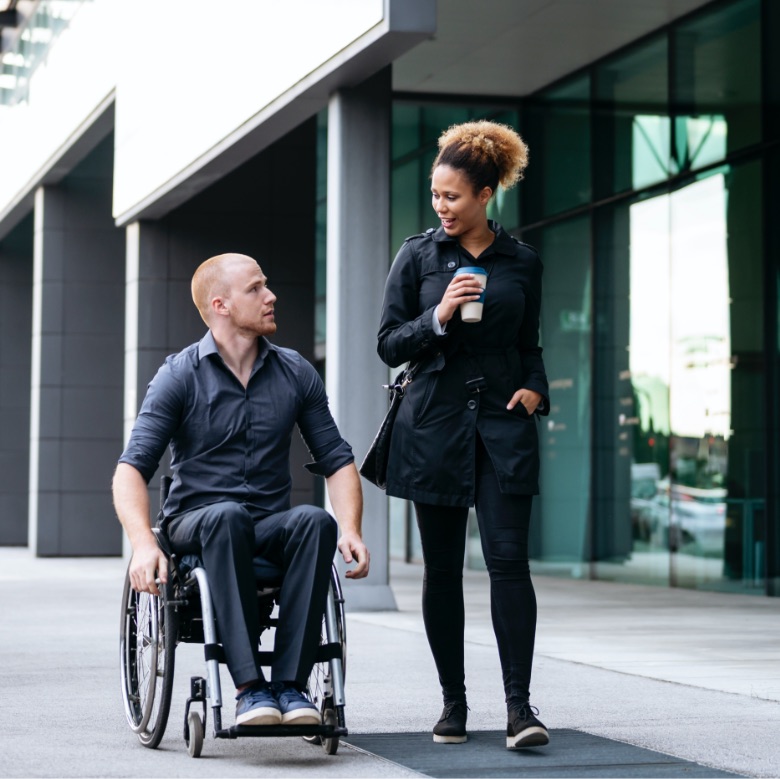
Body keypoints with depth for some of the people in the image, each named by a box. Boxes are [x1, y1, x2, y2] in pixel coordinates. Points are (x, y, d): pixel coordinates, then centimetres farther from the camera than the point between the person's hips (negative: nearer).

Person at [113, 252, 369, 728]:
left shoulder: (296, 374, 9)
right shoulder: (181, 376, -1)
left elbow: (336, 460, 11)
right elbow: (132, 467, -8)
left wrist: (351, 530, -8)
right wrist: (144, 544, -27)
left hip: (272, 526, 3)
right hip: (197, 524, -3)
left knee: (316, 521, -31)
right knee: (228, 515, -37)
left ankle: (291, 684, -34)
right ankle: (250, 687, -40)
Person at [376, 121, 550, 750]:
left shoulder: (523, 263, 7)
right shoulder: (418, 255, 4)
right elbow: (390, 344, 2)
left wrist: (535, 389, -2)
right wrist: (440, 316, -14)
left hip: (504, 422, 0)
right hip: (435, 421, 0)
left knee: (509, 558, -11)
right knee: (442, 567, 4)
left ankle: (519, 703, -10)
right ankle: (454, 701, 14)